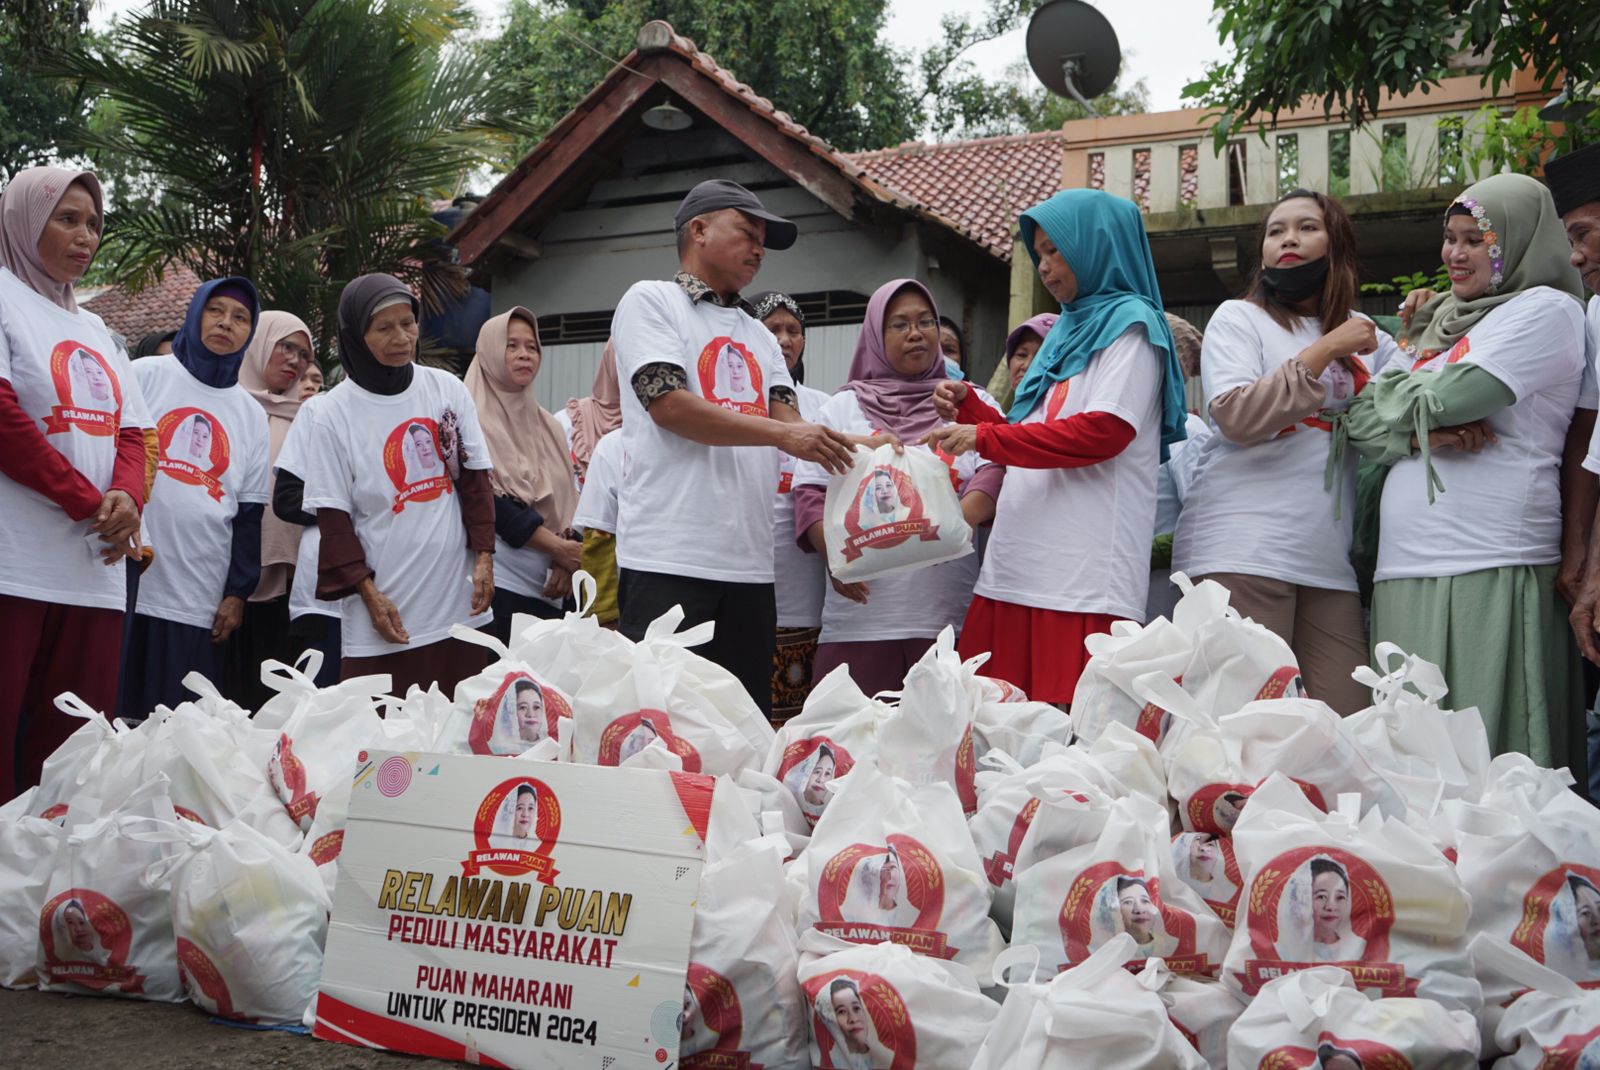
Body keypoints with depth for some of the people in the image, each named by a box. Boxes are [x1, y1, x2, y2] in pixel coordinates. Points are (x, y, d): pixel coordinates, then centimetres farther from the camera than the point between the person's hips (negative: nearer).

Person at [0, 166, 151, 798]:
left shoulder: (96, 331, 23)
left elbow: (131, 433, 17)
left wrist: (126, 497, -5)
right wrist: (90, 505, -12)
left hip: (95, 569, 7)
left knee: (72, 746, 5)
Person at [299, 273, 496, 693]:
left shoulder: (447, 388, 5)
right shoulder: (336, 411, -4)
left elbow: (475, 479, 9)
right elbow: (333, 516, -3)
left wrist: (483, 557, 0)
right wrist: (368, 592, -9)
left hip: (459, 605, 3)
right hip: (385, 612, -3)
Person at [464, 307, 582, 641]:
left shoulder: (550, 427, 16)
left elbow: (570, 499, 12)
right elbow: (486, 501, -12)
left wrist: (568, 558, -6)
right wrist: (558, 548, -14)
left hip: (548, 589, 6)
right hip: (497, 585, -6)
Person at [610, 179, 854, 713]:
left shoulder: (759, 334, 23)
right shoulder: (650, 301, 3)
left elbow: (789, 420, 12)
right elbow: (669, 405, -11)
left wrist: (844, 447, -9)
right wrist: (783, 434, -14)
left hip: (749, 563, 7)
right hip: (669, 559, -7)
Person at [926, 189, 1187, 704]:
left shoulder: (1129, 324, 2)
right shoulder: (1067, 332, 26)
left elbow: (1104, 431, -14)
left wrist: (985, 438, -14)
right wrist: (968, 407, 15)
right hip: (1015, 568, 8)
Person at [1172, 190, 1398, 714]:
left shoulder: (1365, 336, 20)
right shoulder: (1239, 318, 6)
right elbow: (1236, 417, -9)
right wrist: (1325, 351, -7)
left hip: (1330, 562, 5)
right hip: (1242, 552, -5)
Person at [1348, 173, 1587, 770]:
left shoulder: (1545, 310, 1)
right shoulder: (1440, 322, 22)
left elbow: (1448, 398, -12)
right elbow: (1363, 420, 13)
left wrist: (1399, 385, 8)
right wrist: (1419, 434, -7)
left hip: (1489, 573, -7)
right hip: (1404, 571, 7)